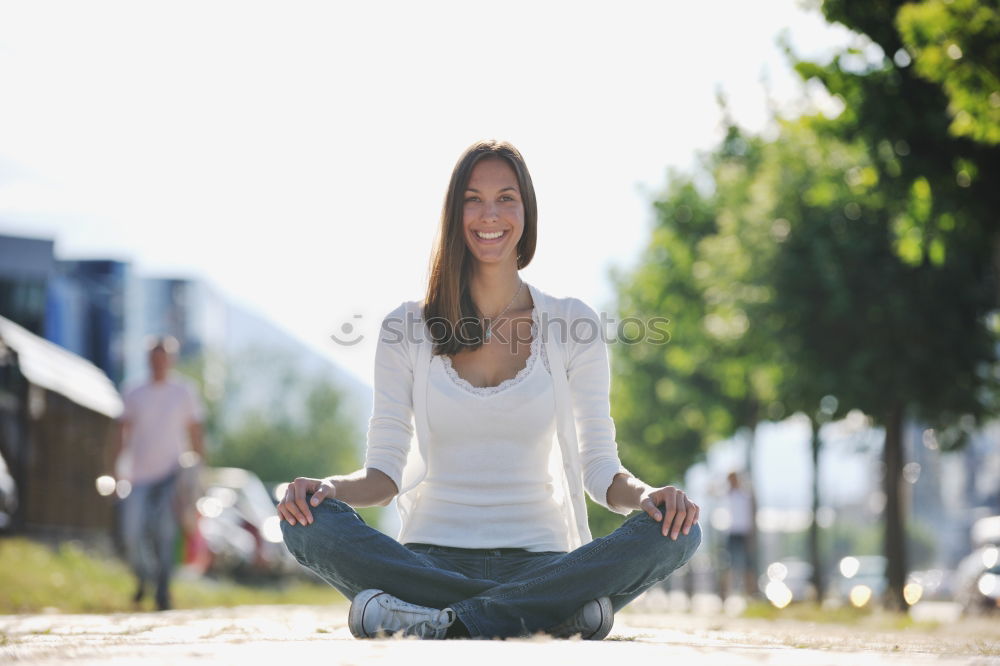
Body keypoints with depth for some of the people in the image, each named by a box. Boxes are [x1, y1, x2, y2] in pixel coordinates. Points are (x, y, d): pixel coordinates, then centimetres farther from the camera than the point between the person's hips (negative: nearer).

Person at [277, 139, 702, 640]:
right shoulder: (406, 330, 8)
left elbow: (601, 470, 6)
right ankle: (550, 611, -32)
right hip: (431, 559, 0)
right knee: (308, 522, -29)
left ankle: (436, 624, -35)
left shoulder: (571, 324, 8)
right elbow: (383, 475, 6)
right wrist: (329, 488, -17)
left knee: (676, 532, -28)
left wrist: (645, 494, -17)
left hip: (539, 561, 0)